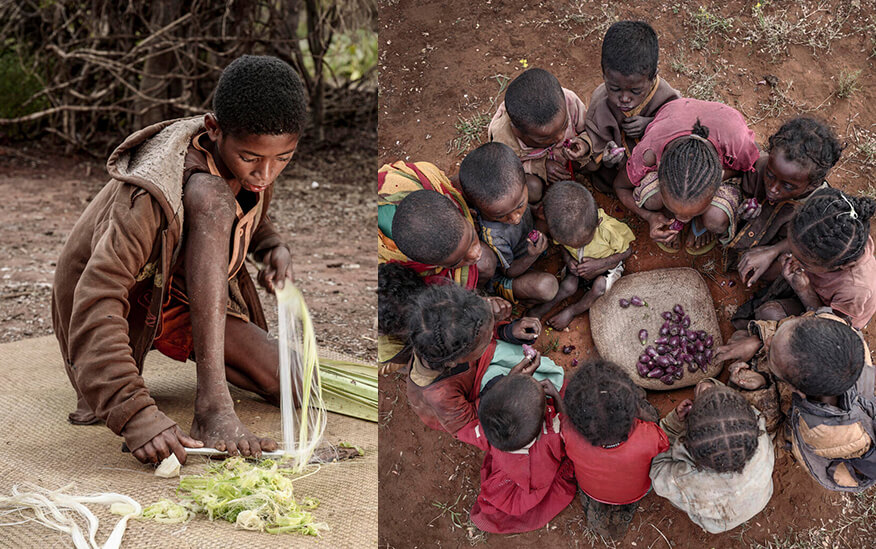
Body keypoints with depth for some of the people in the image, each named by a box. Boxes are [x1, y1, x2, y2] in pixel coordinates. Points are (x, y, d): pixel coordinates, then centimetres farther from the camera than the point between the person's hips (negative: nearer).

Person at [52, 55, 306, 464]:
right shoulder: (153, 195, -35)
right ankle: (212, 403, -40)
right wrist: (138, 415, -54)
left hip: (181, 294, 7)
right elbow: (97, 299, -43)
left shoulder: (252, 164, -11)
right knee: (210, 198, -36)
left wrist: (272, 246, -9)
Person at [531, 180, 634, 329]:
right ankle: (546, 306, 4)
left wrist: (598, 264, -31)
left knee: (599, 287, -28)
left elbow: (627, 251, -21)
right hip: (577, 266, 2)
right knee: (568, 287, -22)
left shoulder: (608, 229, -40)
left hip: (605, 266, -2)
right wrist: (567, 258, -23)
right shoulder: (564, 228, -28)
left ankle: (571, 311, -3)